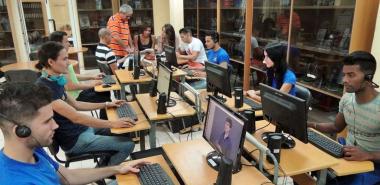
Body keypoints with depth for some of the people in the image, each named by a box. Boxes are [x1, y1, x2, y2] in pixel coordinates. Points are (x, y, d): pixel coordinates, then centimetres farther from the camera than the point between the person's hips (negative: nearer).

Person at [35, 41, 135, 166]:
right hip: (74, 139, -9)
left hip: (82, 127, 9)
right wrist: (112, 124, -27)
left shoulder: (55, 81, 3)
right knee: (128, 145, -10)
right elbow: (76, 117, -30)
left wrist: (106, 105, 9)